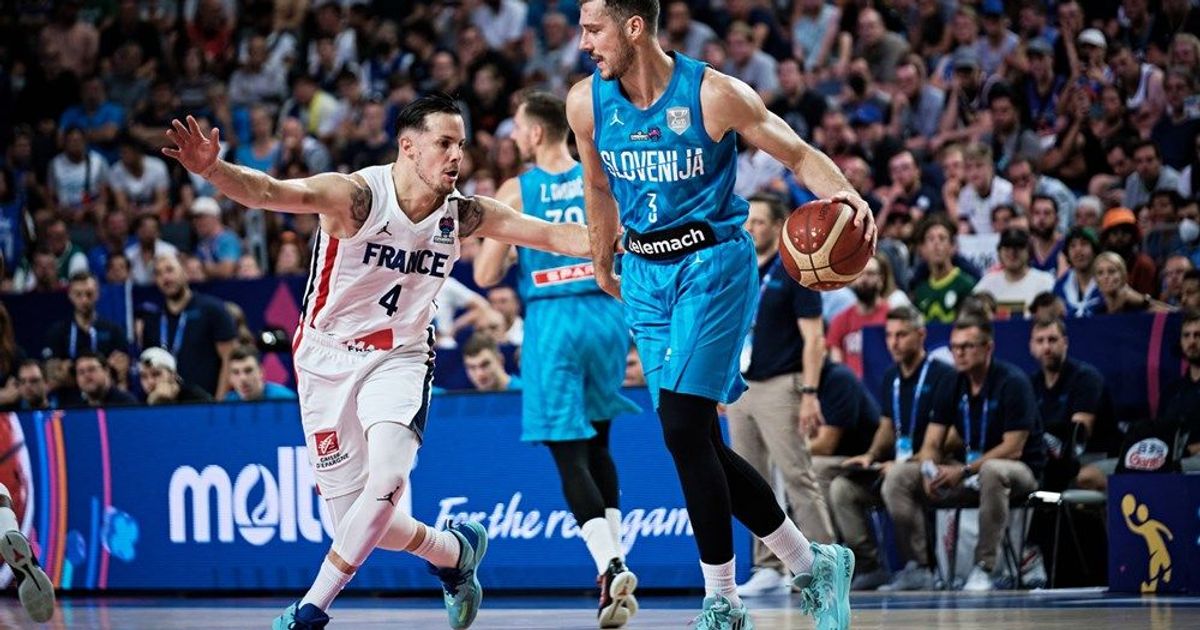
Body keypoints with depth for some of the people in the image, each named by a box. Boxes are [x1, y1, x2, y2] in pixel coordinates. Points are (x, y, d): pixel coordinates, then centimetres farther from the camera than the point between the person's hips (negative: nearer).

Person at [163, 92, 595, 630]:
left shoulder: (463, 216, -6)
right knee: (364, 525, 1)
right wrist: (211, 170, -53)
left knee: (387, 481, -26)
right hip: (328, 359, -2)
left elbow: (551, 235, 1)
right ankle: (455, 551, 33)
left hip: (399, 358, 2)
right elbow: (269, 192, -35)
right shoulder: (356, 196, -20)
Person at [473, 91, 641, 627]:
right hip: (605, 314, 4)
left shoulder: (515, 191, -2)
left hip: (551, 322, -4)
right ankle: (615, 561, 17)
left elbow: (485, 275, -2)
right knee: (596, 445, 20)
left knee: (569, 453, -4)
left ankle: (610, 565, -21)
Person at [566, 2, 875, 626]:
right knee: (698, 443, 4)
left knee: (683, 428, -16)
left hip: (712, 264, -6)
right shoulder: (587, 102, 0)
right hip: (645, 273, 6)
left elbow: (800, 155, -7)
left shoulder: (714, 94, -14)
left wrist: (844, 195, -26)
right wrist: (603, 266, 27)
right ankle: (812, 564, 19)